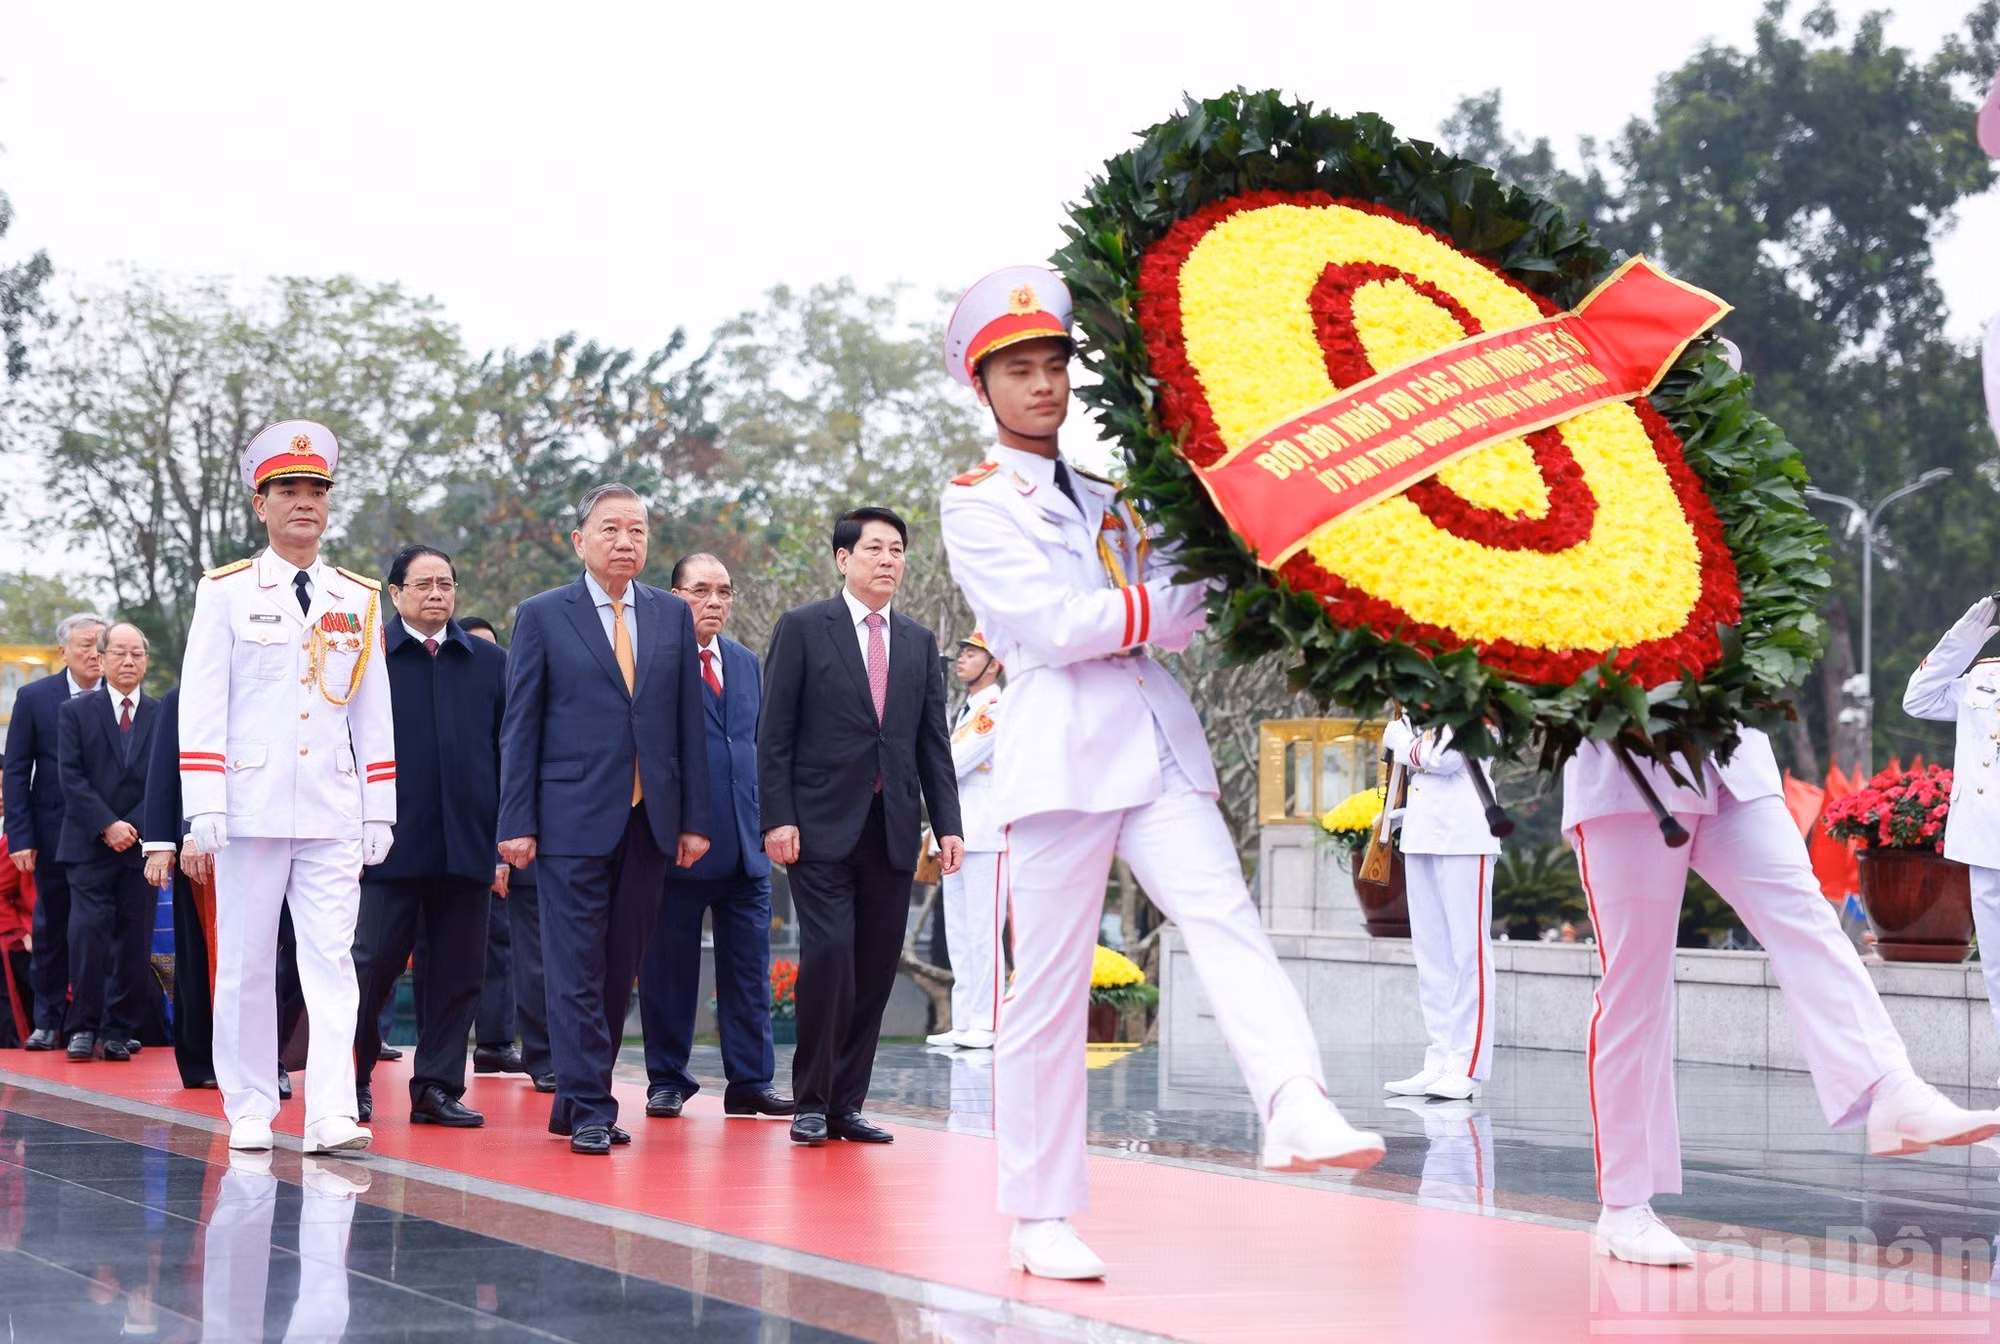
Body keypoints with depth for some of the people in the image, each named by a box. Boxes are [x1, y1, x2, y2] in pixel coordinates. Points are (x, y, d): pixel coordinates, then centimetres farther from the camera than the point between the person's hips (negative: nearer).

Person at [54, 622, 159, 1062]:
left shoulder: (161, 716, 8)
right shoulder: (75, 712, 6)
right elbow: (71, 778, -1)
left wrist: (134, 826, -8)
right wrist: (107, 825, -11)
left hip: (140, 845, 1)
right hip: (89, 845, -1)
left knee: (134, 939, 0)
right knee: (88, 932, -10)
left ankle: (120, 1030, 7)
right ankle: (84, 1027, -2)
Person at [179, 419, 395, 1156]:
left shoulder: (359, 599, 11)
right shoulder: (226, 592, 3)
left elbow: (375, 713, 12)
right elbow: (201, 704, -2)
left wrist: (380, 812, 7)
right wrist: (204, 808, -10)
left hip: (333, 815, 2)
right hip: (251, 809, -2)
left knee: (332, 960, -6)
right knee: (245, 965, 3)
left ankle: (331, 1115, -11)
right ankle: (249, 1112, 13)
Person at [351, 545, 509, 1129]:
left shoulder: (489, 662, 12)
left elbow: (506, 755, 11)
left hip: (465, 847, 3)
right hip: (389, 845, -3)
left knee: (457, 972, 4)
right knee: (372, 965, -2)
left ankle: (438, 1088, 11)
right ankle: (352, 1080, 12)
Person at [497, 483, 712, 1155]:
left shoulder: (673, 616, 11)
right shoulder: (543, 615, 2)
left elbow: (688, 722, 11)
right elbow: (520, 727, 0)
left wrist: (695, 819, 5)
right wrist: (516, 822, -6)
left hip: (649, 820, 4)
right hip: (574, 818, -4)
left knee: (620, 971, 7)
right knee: (577, 972, -5)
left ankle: (575, 1100, 15)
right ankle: (589, 1111, -4)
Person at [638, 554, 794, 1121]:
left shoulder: (745, 662, 16)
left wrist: (768, 816, 14)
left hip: (745, 842, 6)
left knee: (749, 968, 5)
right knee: (668, 969, 4)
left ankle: (751, 1083, 10)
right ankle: (667, 1081, 13)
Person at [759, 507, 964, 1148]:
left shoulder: (919, 643, 15)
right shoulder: (802, 629, 2)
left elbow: (933, 741, 14)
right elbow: (774, 733, -2)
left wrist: (948, 824, 5)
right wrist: (778, 817, -10)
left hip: (893, 829, 4)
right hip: (822, 826, -4)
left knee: (876, 968, 3)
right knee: (829, 953, -13)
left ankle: (847, 1103, 10)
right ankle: (811, 1103, -1)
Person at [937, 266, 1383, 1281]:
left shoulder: (1108, 493, 22)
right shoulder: (976, 505, 5)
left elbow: (1176, 624, 16)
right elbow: (1057, 626, -8)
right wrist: (1168, 599, -5)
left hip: (1156, 741, 5)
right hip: (1060, 751, -4)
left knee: (1224, 917, -19)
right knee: (1049, 985, -1)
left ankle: (1297, 1109, -38)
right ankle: (1040, 1218, 7)